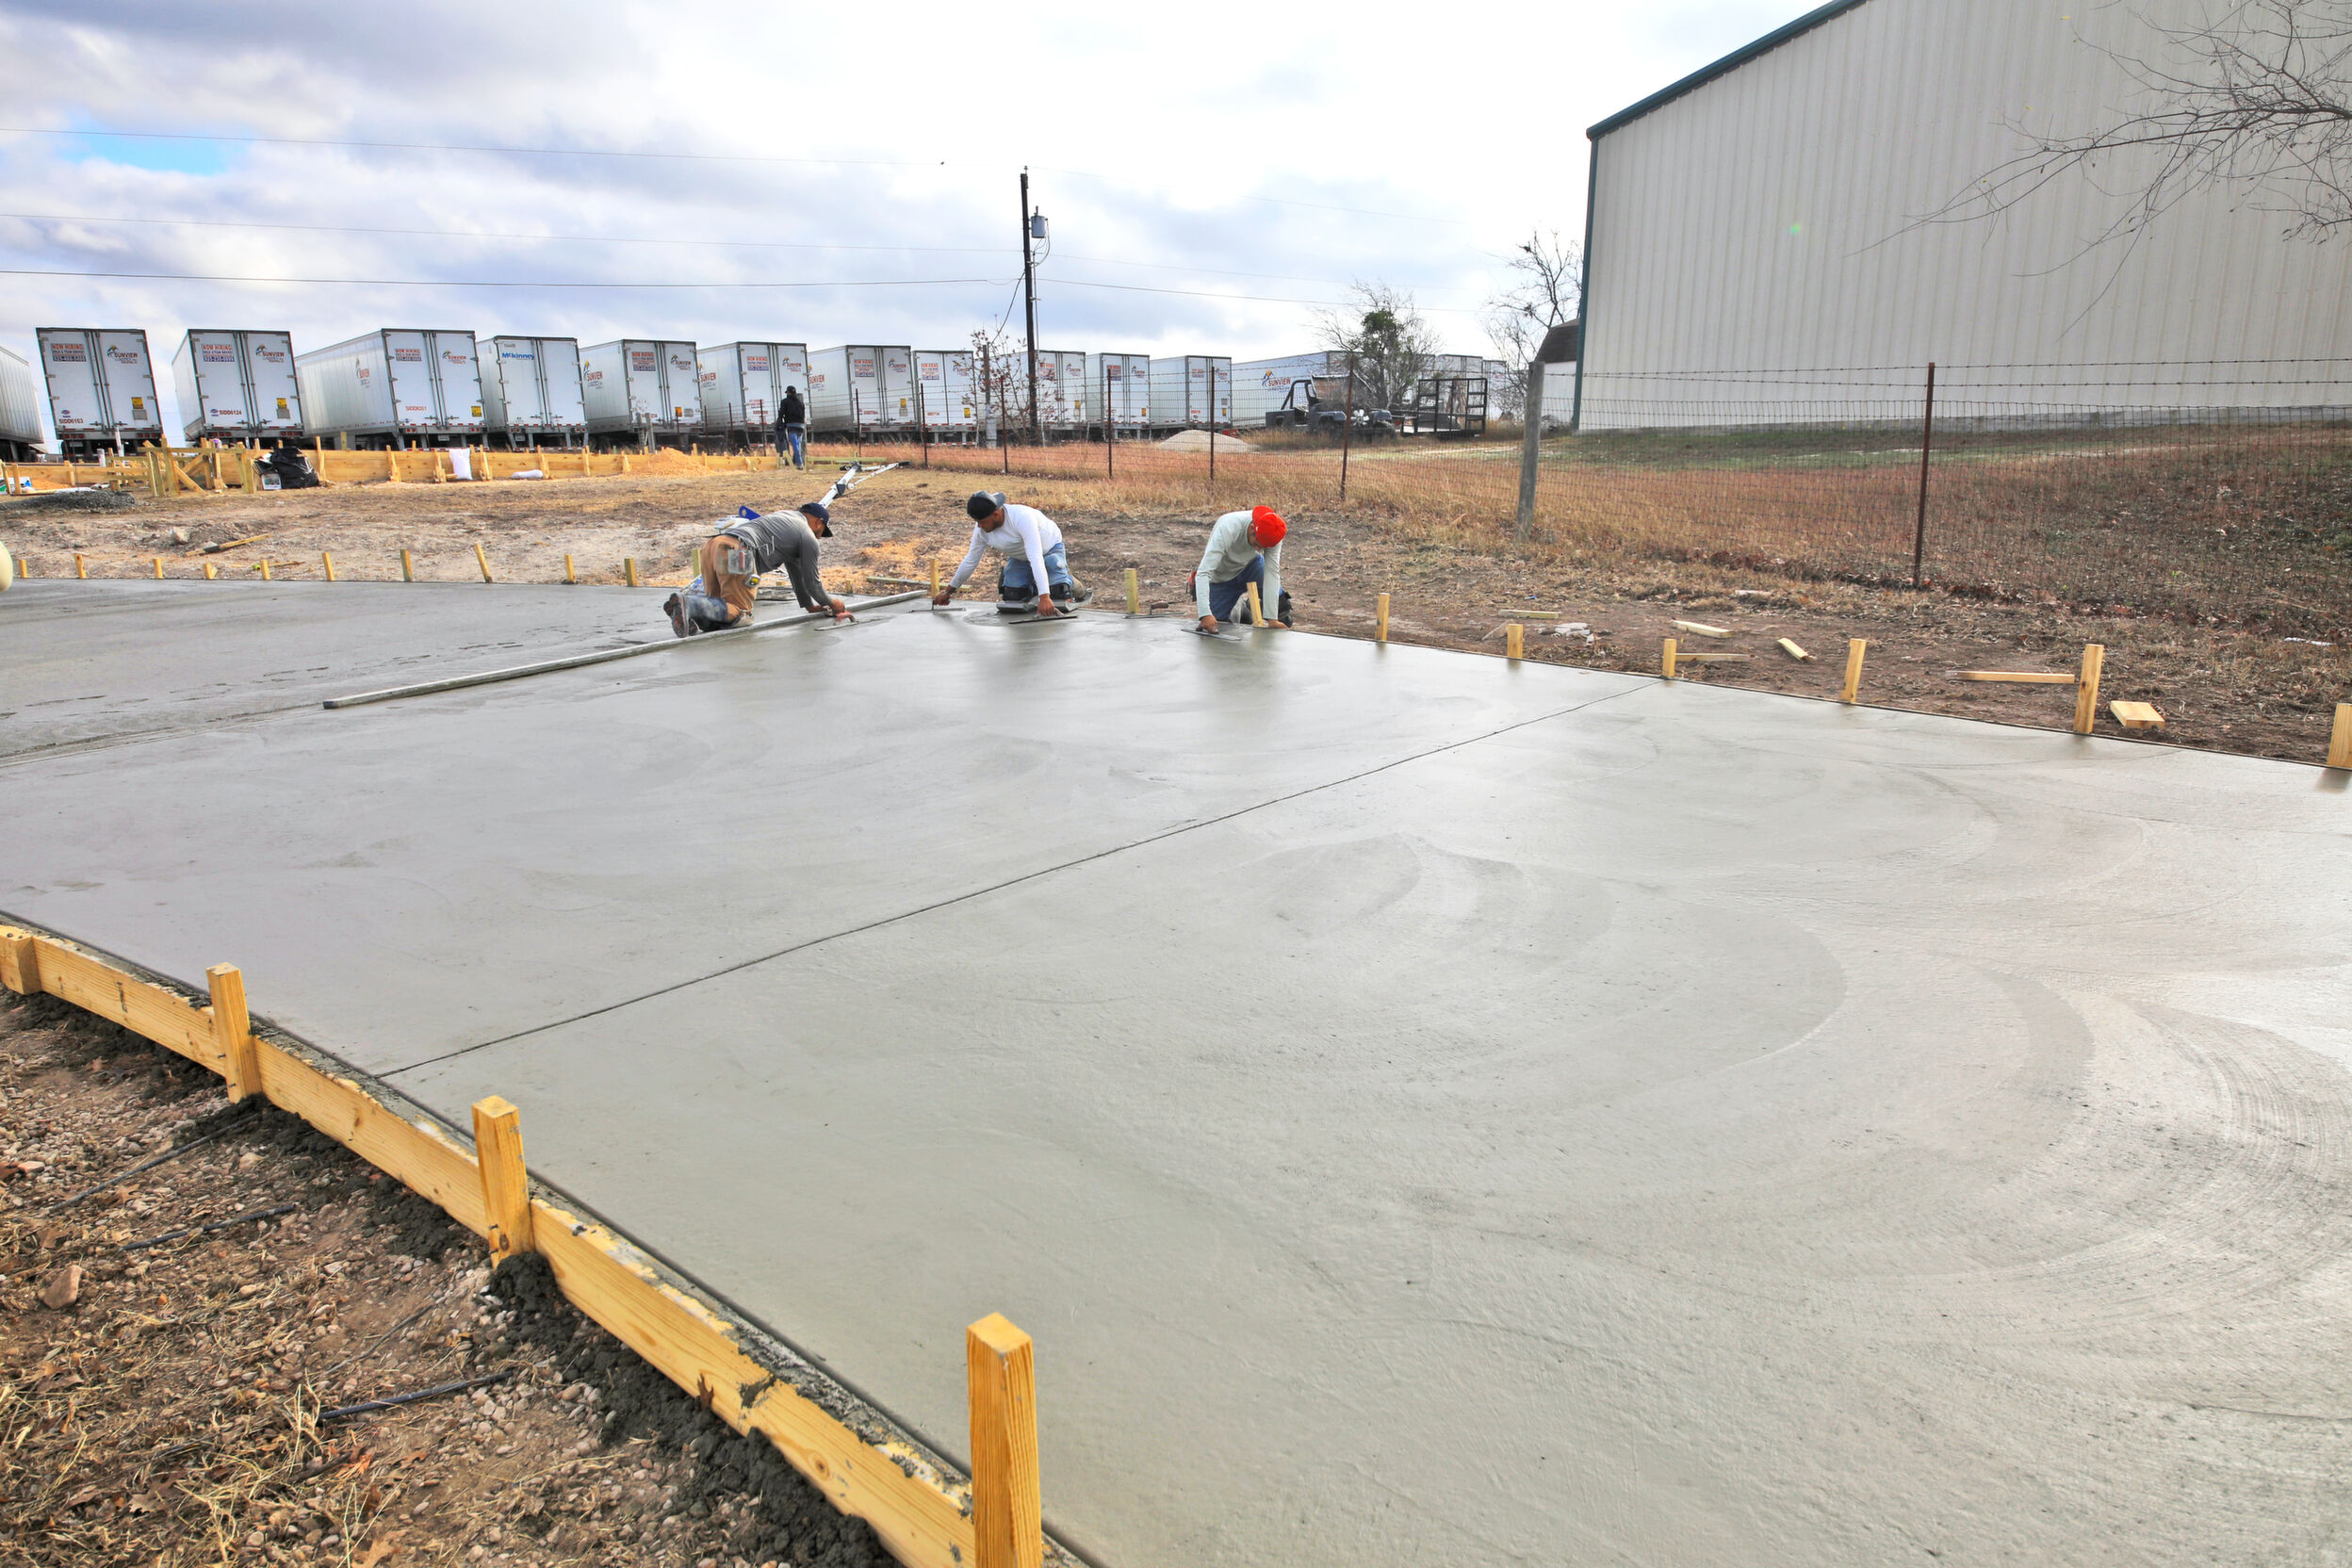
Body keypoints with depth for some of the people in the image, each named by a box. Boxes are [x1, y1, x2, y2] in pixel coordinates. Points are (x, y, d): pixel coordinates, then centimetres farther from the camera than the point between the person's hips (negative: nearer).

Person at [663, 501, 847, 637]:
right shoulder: (808, 537, 12)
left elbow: (796, 570, 44)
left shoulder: (787, 516, 38)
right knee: (739, 612, -8)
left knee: (722, 607, 16)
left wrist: (809, 605, 49)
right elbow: (811, 582, 16)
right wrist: (830, 603, 35)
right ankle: (687, 604, -29)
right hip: (734, 551, -8)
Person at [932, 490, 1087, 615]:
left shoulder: (1022, 517, -40)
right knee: (1012, 597, -11)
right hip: (1021, 558, 5)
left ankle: (1070, 581, 15)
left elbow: (1036, 558, -47)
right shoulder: (981, 529, -21)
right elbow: (970, 561, -7)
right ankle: (1033, 587, 22)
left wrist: (1044, 597, -54)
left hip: (1049, 547, -5)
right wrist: (948, 591, -1)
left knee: (1060, 596, -21)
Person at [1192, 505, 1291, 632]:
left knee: (1281, 606, -17)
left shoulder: (1271, 533, -28)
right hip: (1222, 577, -2)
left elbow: (1272, 572, -27)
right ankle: (1238, 608, 25)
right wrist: (1205, 614, -54)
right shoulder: (1227, 530, -39)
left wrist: (1272, 619, -33)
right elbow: (1203, 572, -43)